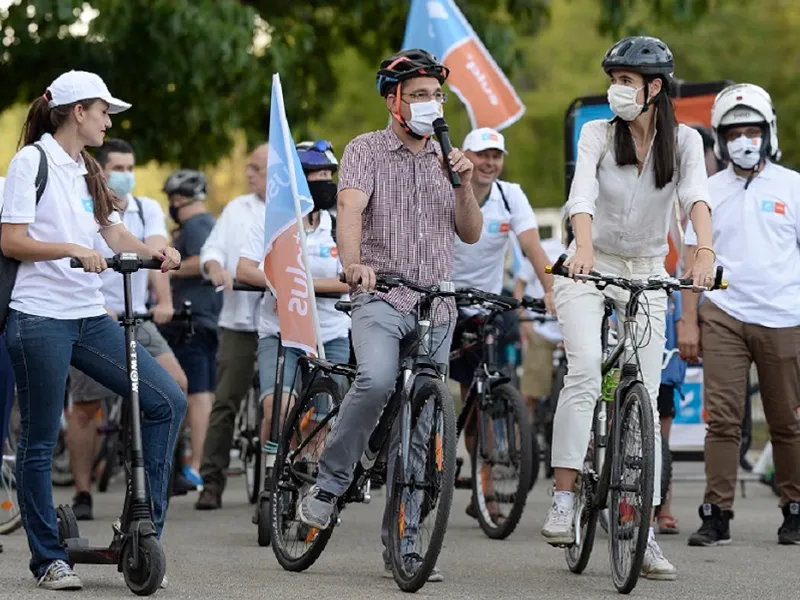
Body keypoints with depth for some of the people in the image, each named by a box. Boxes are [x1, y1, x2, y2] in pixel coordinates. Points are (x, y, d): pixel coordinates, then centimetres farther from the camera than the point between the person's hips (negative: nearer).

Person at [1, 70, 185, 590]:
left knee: (169, 400, -5)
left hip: (90, 319, 7)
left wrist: (156, 253, -9)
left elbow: (115, 235, 10)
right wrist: (71, 249, -22)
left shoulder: (87, 171, 19)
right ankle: (49, 559, 8)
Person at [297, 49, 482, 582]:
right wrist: (353, 263, -35)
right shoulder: (367, 150, 2)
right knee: (377, 379, -33)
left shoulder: (445, 158, 16)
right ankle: (331, 481, -13)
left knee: (418, 428, 4)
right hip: (381, 297, -5)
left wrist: (464, 183, -5)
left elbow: (471, 234, 12)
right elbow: (350, 209, -16)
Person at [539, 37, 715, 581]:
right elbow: (581, 193, -25)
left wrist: (705, 252, -43)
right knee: (586, 370, -26)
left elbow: (697, 195, -24)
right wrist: (584, 245, -45)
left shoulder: (683, 141, -6)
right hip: (591, 268, -1)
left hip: (647, 275, 2)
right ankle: (564, 500, -25)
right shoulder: (598, 134, -8)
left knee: (646, 399, -1)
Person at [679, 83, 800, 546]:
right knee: (722, 420, -5)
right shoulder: (710, 191, 9)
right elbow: (694, 259, 10)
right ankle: (717, 516, -3)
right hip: (724, 315, 1)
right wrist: (688, 321, 2)